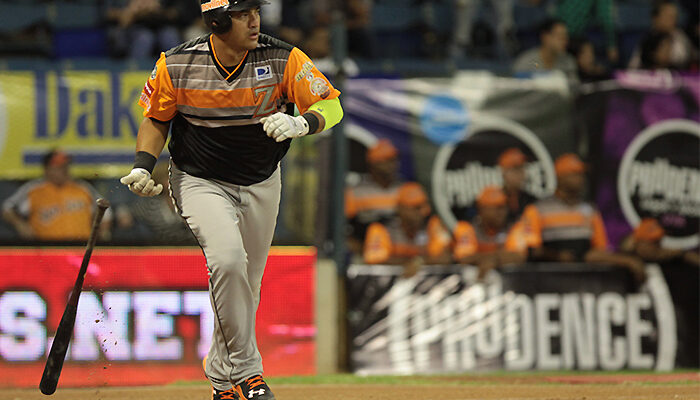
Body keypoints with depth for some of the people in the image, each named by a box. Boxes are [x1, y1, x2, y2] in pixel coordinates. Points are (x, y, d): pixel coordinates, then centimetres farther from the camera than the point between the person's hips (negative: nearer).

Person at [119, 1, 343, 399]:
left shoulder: (283, 59, -17)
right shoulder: (176, 65, -16)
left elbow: (331, 106, -19)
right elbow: (157, 118, 0)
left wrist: (301, 123, -40)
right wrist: (143, 166, -16)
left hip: (262, 184, 3)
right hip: (200, 182, -3)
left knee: (246, 286, 12)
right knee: (228, 259, -27)